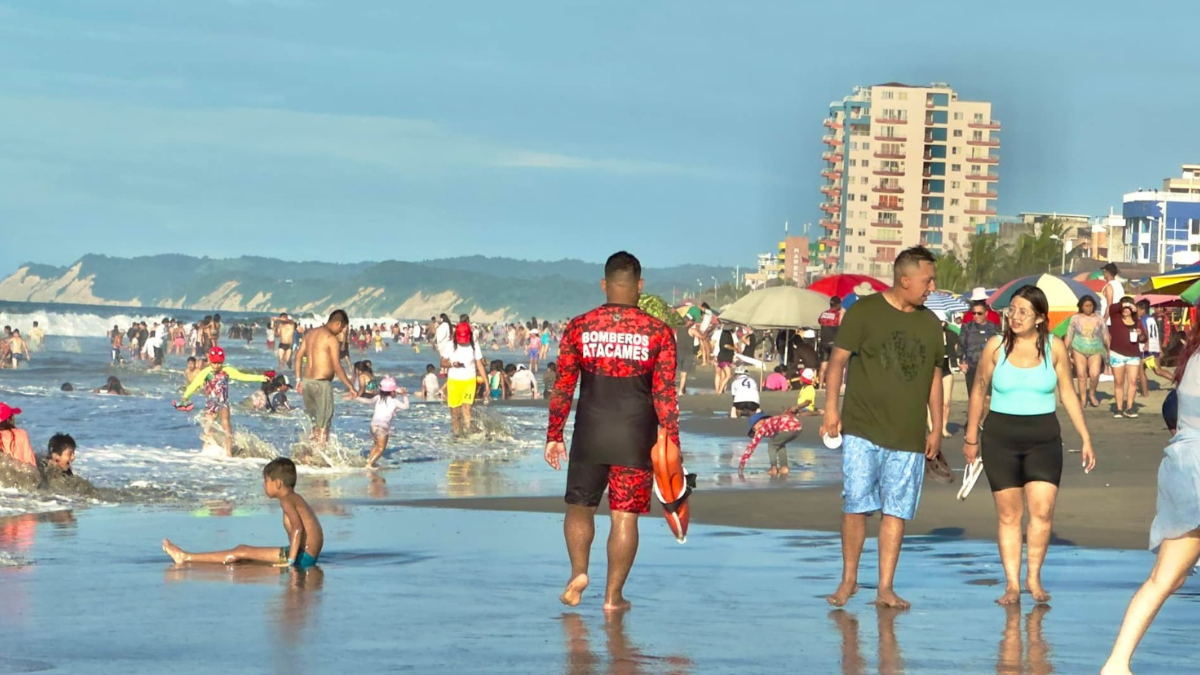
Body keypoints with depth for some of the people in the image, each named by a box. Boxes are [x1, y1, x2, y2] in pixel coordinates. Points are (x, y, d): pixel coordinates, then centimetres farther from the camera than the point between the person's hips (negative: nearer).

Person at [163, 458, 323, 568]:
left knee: (242, 552, -7)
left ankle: (185, 558, -6)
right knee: (243, 551, 16)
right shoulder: (295, 498, 18)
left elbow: (298, 528, -25)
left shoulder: (286, 500, -13)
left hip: (302, 556, -10)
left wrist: (290, 560, -26)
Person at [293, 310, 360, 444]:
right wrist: (351, 387, -11)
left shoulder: (310, 333, 10)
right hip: (321, 383, -8)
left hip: (307, 381, 8)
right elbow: (337, 367, -16)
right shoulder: (331, 339, -13)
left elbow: (298, 356, 13)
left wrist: (298, 379, 19)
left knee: (314, 421, 19)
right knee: (323, 425, 0)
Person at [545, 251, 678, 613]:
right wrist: (671, 445, 2)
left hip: (589, 435, 1)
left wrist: (554, 436, 9)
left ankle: (579, 571, -4)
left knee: (579, 506, 16)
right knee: (625, 515, 5)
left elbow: (563, 387, 1)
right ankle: (613, 594, 6)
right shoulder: (658, 332, -3)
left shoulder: (579, 328, -1)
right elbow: (665, 394, -3)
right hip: (636, 440, -1)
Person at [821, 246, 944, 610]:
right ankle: (848, 579, 10)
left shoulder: (930, 324, 12)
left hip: (908, 437, 3)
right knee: (855, 505, -5)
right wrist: (831, 409, -6)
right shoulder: (864, 312, -1)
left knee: (896, 511, 1)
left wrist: (937, 430, 16)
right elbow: (838, 359, 1)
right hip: (863, 430, -3)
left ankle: (886, 588, 5)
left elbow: (934, 377, 19)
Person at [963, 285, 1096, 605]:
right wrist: (971, 438, 11)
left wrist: (1086, 438, 5)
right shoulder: (996, 346, 0)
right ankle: (1012, 583, 7)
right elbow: (979, 392, 8)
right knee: (1008, 515, 2)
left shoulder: (1054, 348, 1)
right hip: (1001, 437, 0)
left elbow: (1068, 394, 7)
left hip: (1043, 438, 0)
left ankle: (1034, 578, 5)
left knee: (1042, 511, -10)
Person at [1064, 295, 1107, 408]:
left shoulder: (1099, 319, 5)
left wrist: (1109, 351, 3)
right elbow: (1069, 336, 7)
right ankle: (1083, 399, 11)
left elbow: (1105, 336, 8)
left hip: (1095, 350, 0)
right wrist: (1065, 351, 3)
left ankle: (1092, 394, 12)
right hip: (1079, 349, 0)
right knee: (1081, 375, 0)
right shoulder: (1075, 318, 4)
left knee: (1094, 374, -14)